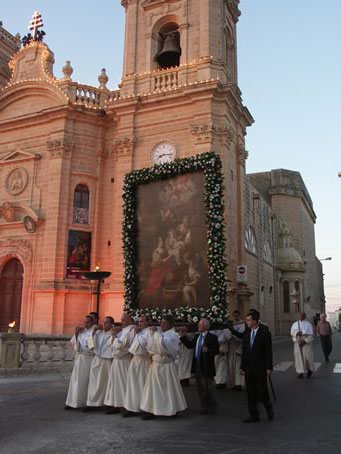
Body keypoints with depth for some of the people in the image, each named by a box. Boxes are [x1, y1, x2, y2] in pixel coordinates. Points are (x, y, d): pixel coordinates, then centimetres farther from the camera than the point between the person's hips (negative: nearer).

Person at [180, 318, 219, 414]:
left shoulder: (212, 337, -10)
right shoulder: (196, 336, 11)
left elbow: (216, 350, -14)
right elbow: (190, 345, 16)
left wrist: (208, 350, -30)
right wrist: (183, 336, 10)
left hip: (207, 367, -7)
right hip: (197, 366, 7)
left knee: (209, 388, 5)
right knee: (200, 388, 14)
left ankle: (213, 406, 22)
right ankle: (204, 407, 26)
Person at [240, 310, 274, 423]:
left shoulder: (265, 332, -8)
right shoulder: (247, 333, 7)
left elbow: (268, 351, -9)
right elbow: (244, 351, 11)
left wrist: (269, 367, -11)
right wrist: (242, 366, 8)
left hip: (260, 368, -5)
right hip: (249, 368, 5)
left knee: (262, 390, 1)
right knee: (250, 393, 8)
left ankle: (269, 410, 26)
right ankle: (254, 415, 18)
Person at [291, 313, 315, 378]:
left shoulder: (308, 324, -1)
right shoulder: (295, 324, 9)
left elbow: (311, 335, -6)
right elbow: (292, 332, 4)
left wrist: (304, 341, -16)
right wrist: (296, 333, -18)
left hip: (306, 343, -3)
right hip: (297, 343, 3)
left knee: (307, 357, -1)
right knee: (299, 357, -2)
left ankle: (310, 370, 25)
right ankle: (300, 372, 2)